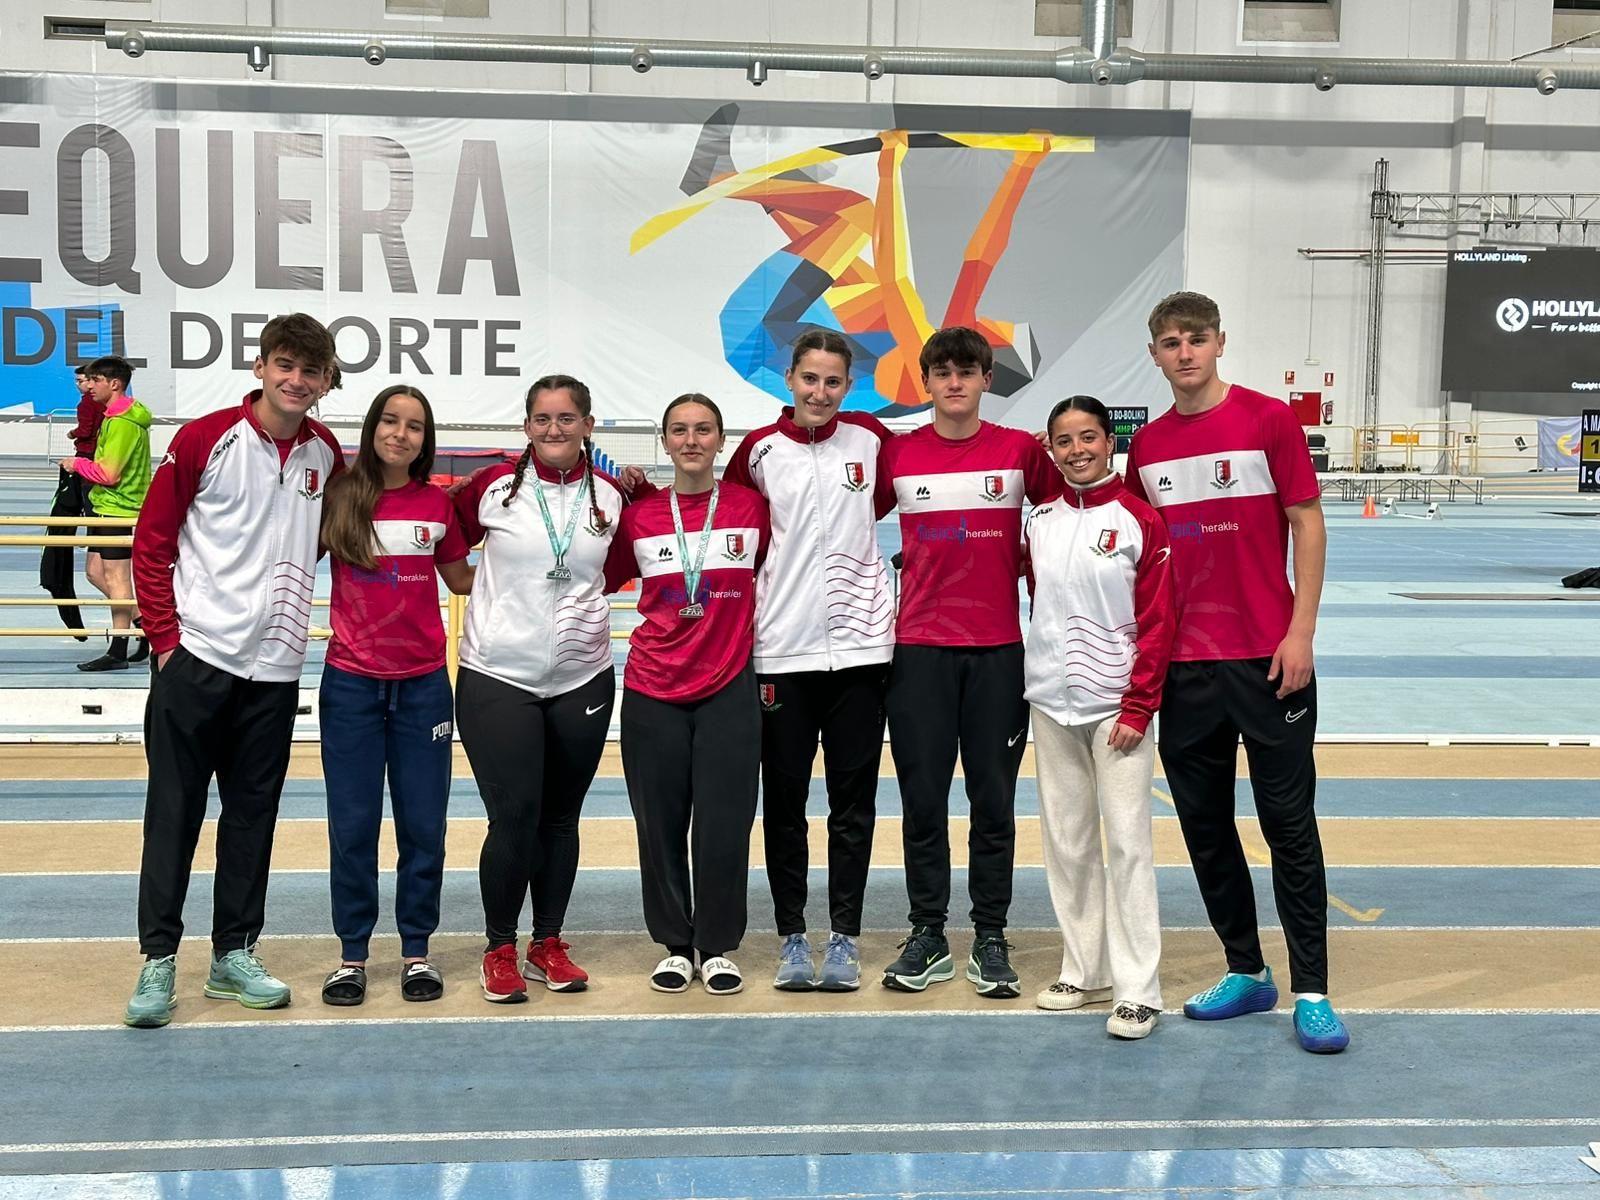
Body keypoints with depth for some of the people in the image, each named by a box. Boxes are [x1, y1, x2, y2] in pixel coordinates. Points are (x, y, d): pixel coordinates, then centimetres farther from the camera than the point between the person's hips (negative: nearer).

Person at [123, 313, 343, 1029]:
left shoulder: (325, 453, 5)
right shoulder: (206, 440, -6)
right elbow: (153, 541, -3)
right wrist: (166, 636, -7)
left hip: (275, 666, 4)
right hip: (196, 656, -4)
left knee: (253, 815, 10)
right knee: (175, 810, 2)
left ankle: (234, 954, 21)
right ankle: (159, 959, 10)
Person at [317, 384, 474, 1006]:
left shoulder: (436, 503, 4)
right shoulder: (338, 497, -2)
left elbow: (462, 579, 16)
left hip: (423, 682, 2)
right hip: (352, 682, -1)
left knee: (423, 825, 6)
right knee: (352, 825, 4)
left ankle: (417, 951, 19)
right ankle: (352, 954, 17)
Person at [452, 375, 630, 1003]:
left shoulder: (611, 497, 3)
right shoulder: (492, 487, -4)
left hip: (583, 680, 3)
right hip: (497, 678, -3)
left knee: (560, 817, 11)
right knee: (514, 815, -7)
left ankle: (548, 943, 25)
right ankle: (500, 948, 11)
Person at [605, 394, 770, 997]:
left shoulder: (751, 507, 1)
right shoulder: (637, 516, 3)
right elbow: (604, 580, 15)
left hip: (729, 689, -1)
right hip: (652, 691, 1)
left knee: (724, 824, 0)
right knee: (660, 825, 6)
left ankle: (717, 947, 15)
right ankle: (674, 946, 20)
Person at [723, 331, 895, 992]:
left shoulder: (871, 440, 3)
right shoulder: (759, 450, 2)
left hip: (859, 643, 0)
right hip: (782, 647, 0)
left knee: (853, 801, 5)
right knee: (784, 801, 5)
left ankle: (843, 937, 14)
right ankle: (792, 936, 16)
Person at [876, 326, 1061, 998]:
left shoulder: (1021, 451, 1)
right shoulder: (897, 454, 3)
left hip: (998, 647, 0)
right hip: (919, 646, 1)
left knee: (994, 798, 5)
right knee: (922, 797, 4)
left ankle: (990, 937, 16)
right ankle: (928, 936, 16)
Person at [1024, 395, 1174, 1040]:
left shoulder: (1140, 520, -5)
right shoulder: (1040, 522, 8)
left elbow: (1157, 622, -6)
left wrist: (1139, 705, -10)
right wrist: (1043, 668, 7)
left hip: (1116, 703, -5)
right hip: (1051, 702, 5)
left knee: (1127, 842, -5)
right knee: (1066, 840, 9)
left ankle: (1137, 990, 0)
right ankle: (1084, 969, 21)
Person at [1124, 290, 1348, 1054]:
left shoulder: (1269, 419, -4)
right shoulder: (1146, 446, 8)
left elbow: (1307, 524, -4)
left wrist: (1300, 632, -11)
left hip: (1267, 657, -4)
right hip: (1183, 665, 5)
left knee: (1289, 823, 1)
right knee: (1204, 826, 10)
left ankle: (1311, 992, 7)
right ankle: (1246, 972, 24)